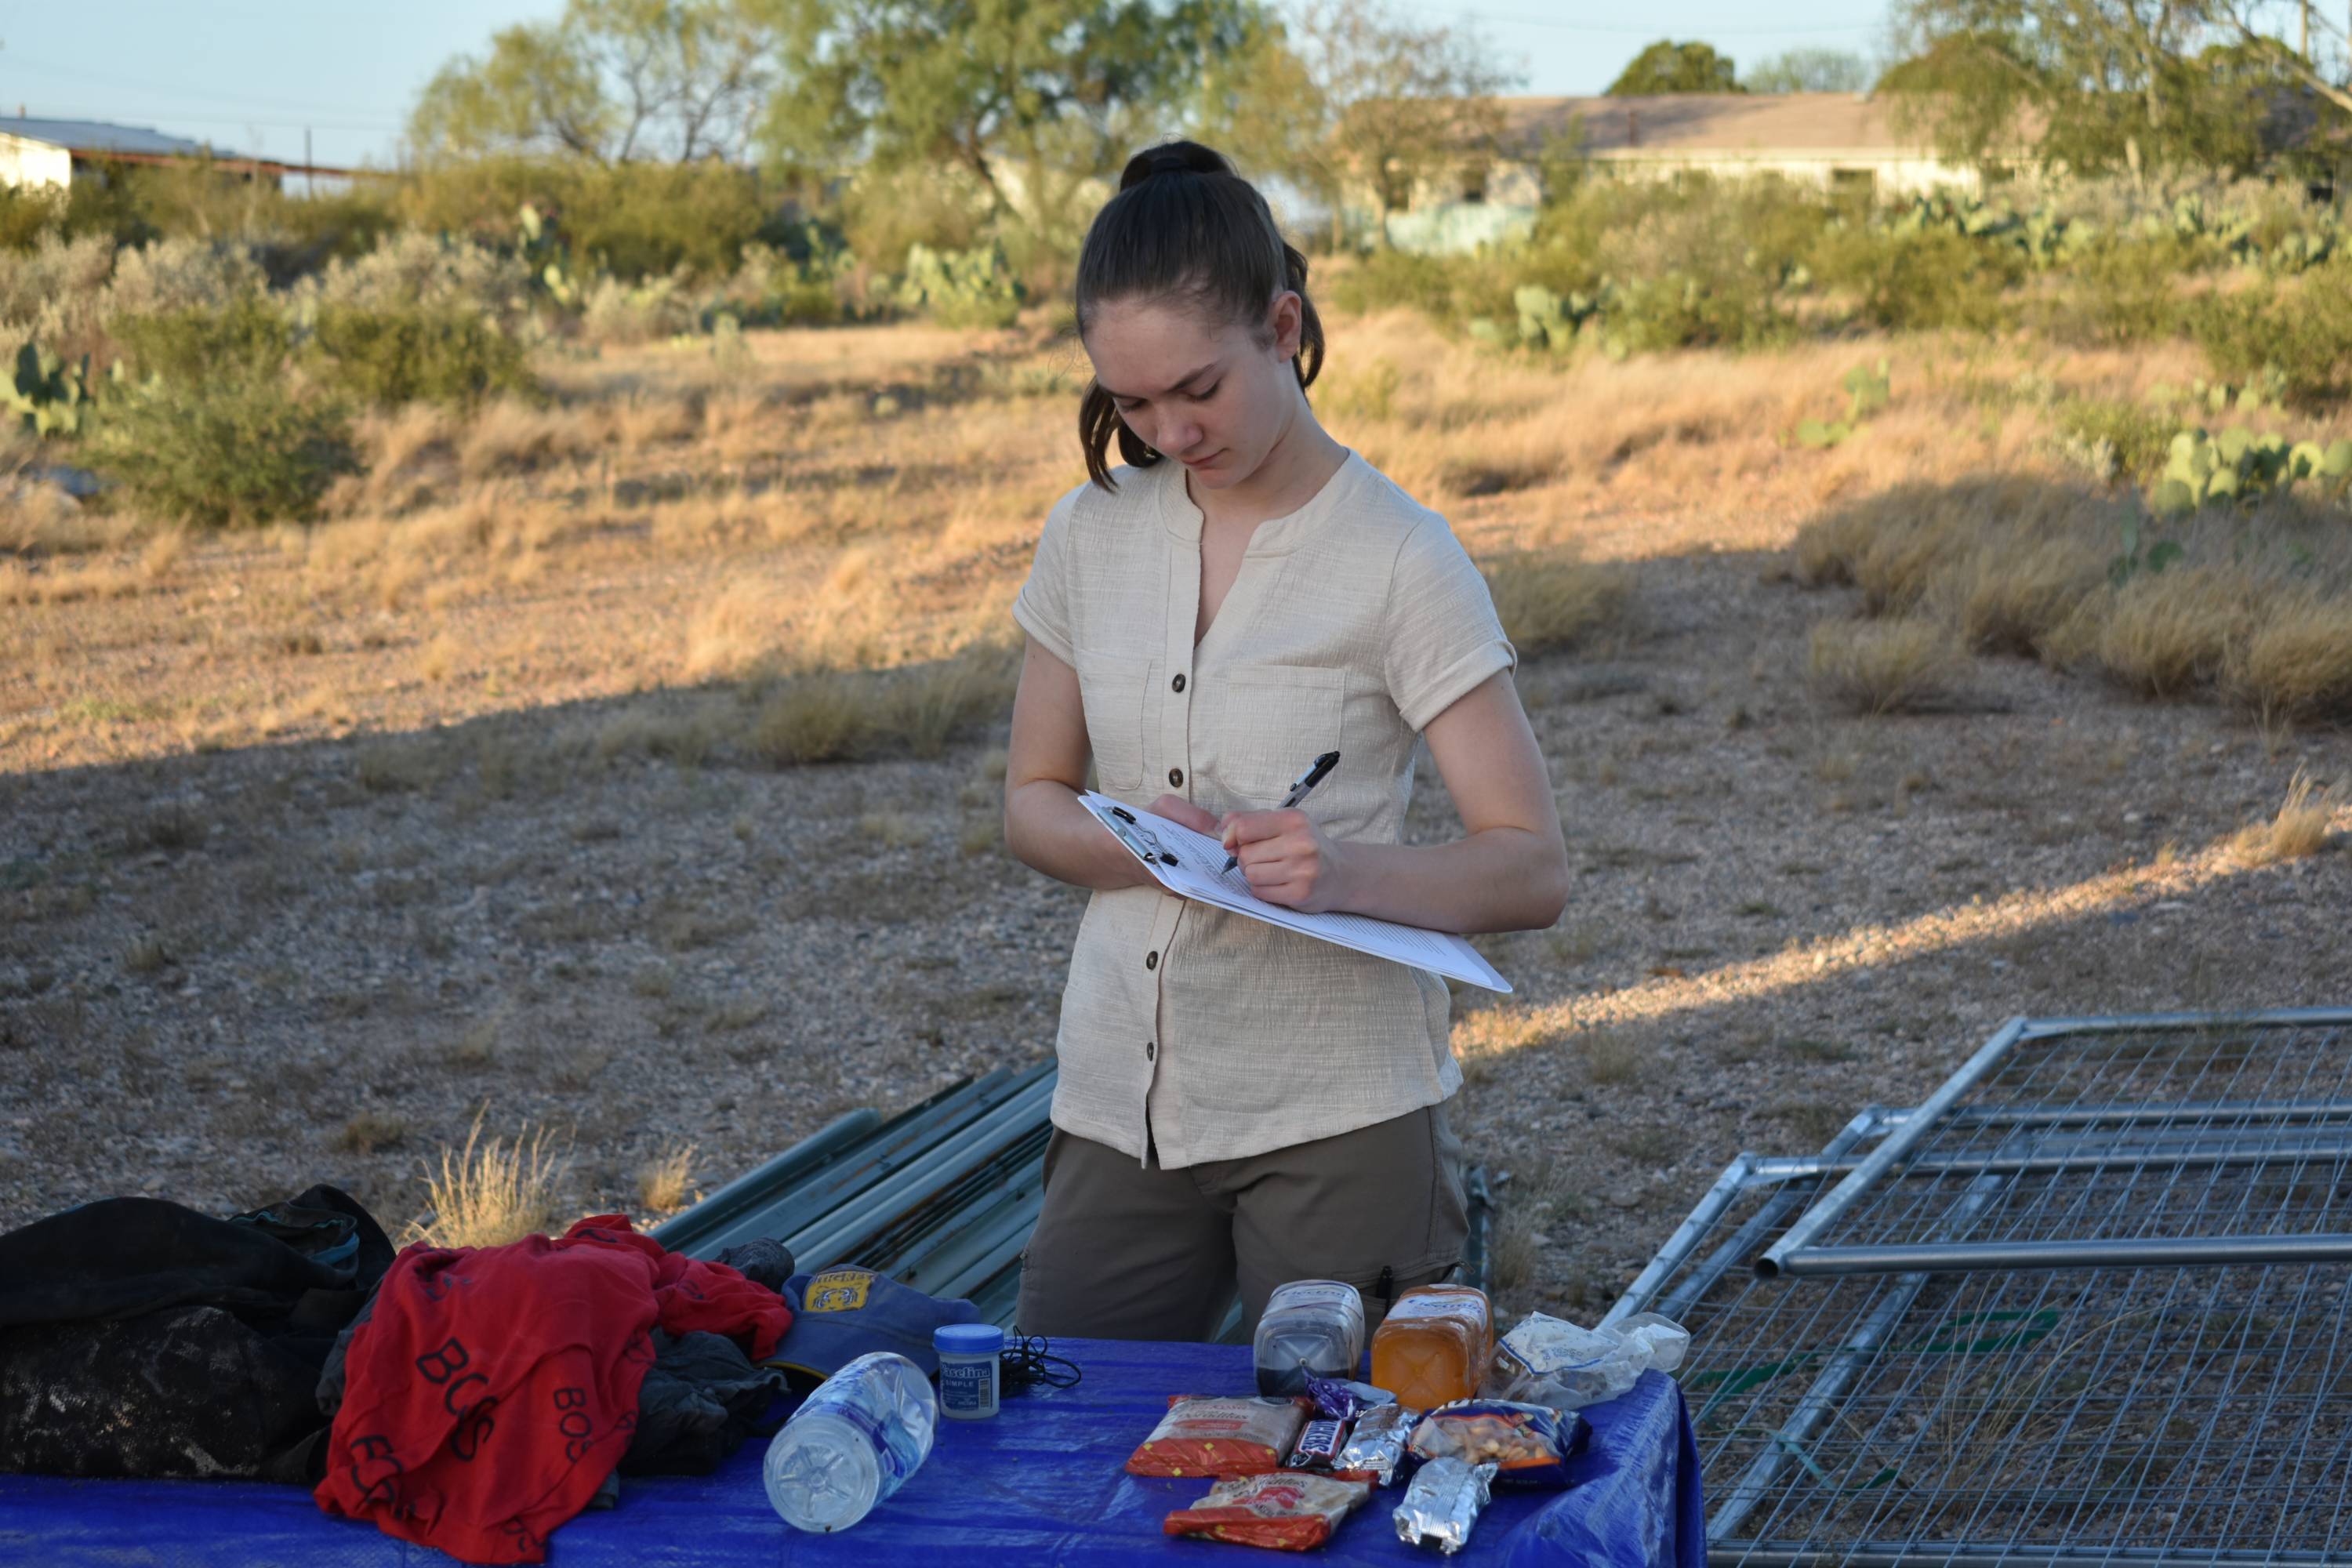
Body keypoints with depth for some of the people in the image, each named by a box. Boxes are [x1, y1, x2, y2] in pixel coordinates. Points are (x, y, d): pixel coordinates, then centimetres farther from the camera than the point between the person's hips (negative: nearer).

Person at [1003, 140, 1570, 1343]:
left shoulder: (1399, 557, -8)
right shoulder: (1091, 535, 6)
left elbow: (1532, 870, -9)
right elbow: (1033, 798, 13)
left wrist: (1347, 871, -28)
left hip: (1337, 1114, -4)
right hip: (1118, 1107, 4)